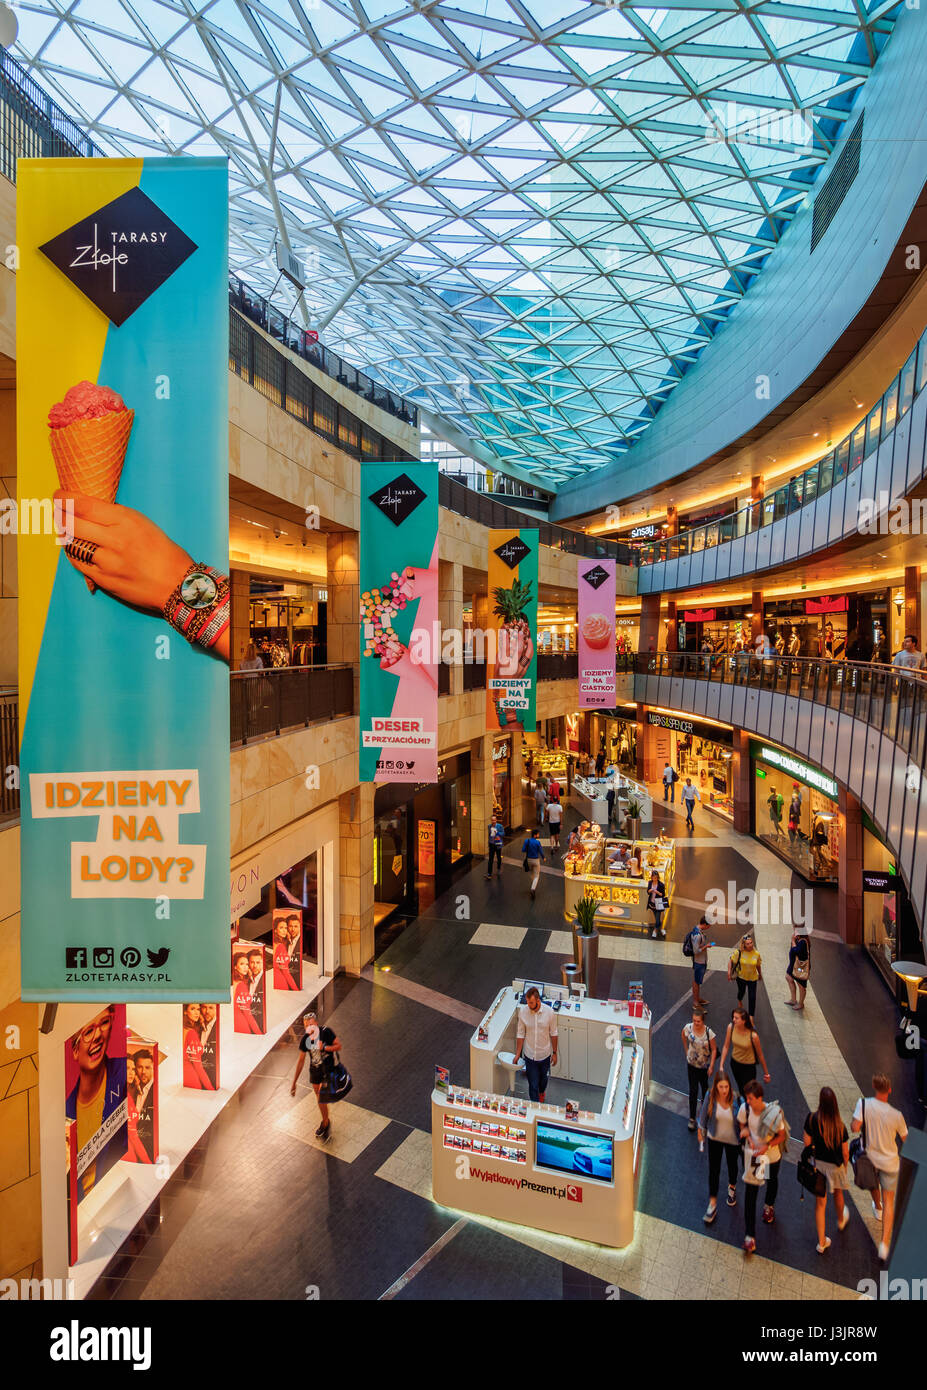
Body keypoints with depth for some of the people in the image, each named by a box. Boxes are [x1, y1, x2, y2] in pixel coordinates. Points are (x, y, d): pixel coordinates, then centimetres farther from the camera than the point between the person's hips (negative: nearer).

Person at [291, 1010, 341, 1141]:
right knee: (319, 1099, 16)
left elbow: (339, 1046, -14)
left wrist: (324, 1048, -31)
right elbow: (301, 1060, -1)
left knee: (321, 1098, -9)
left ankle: (326, 1124, 14)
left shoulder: (326, 1032, -21)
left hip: (328, 1070, -4)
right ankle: (325, 1122, 39)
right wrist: (294, 1082, 3)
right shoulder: (305, 1039, -11)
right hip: (314, 1071, 4)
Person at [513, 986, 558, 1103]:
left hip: (545, 1054, 1)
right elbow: (520, 1034, -6)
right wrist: (517, 1054, -2)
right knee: (533, 1084, 6)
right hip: (530, 1055, -1)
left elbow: (553, 1033, -5)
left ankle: (542, 1092, 57)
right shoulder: (523, 1011, -18)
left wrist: (554, 1053, 1)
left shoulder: (549, 1012, -19)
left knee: (543, 1079, 25)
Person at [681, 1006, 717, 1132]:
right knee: (693, 1090, 0)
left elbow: (714, 1050, -13)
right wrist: (687, 1052, 5)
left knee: (704, 1087, 21)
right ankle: (692, 1118, 10)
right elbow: (684, 1037, 4)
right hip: (692, 1064, 0)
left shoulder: (708, 1032, -24)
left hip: (705, 1065, 0)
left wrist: (711, 1066, -12)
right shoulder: (688, 1028, -19)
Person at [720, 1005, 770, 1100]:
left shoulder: (753, 1035, -31)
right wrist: (721, 1066, -7)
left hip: (749, 1066, -4)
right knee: (740, 1089, 26)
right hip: (735, 1063, 4)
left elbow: (760, 1055, -15)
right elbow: (726, 1047, -8)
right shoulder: (731, 1027, -21)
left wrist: (766, 1073, -2)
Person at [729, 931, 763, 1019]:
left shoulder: (756, 954, -16)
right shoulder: (739, 952, -22)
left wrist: (760, 975, 15)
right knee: (741, 992, 24)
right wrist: (729, 972, -15)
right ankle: (739, 1001, 59)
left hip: (753, 978, 0)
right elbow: (731, 961, -9)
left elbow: (758, 965, 2)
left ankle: (751, 1017, 9)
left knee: (752, 997, -4)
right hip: (741, 977, 0)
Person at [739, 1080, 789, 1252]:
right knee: (751, 1192, 0)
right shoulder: (744, 1108, -22)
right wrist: (747, 1135, -21)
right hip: (751, 1154, 1)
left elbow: (782, 1136, -16)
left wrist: (767, 1146, -27)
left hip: (771, 1155, -1)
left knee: (772, 1181, 28)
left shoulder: (774, 1113, -30)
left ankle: (769, 1206, 61)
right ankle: (750, 1236, 8)